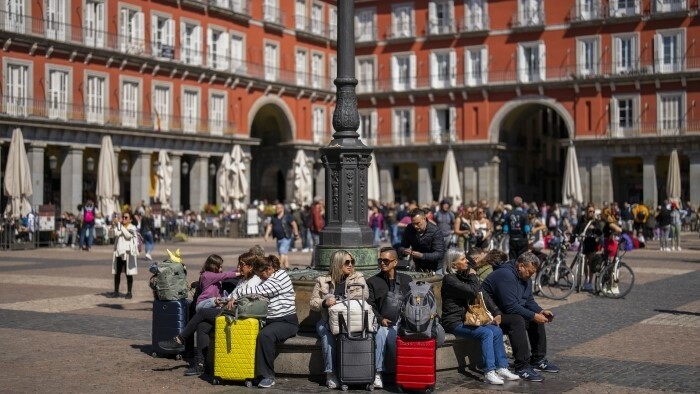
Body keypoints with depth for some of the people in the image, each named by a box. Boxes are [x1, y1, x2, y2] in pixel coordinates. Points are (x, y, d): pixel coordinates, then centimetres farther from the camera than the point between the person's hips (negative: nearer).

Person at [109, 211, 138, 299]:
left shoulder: (132, 228, -1)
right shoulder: (118, 226, 9)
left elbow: (128, 235, -18)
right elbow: (116, 233, -8)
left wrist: (120, 225, -14)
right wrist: (115, 225, -19)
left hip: (128, 252, -4)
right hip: (118, 252, 4)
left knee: (128, 273, 1)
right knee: (117, 273, 8)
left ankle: (129, 292, 6)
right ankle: (116, 292, 16)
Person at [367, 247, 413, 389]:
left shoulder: (406, 280, 18)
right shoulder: (372, 282, 13)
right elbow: (370, 305, 4)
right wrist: (380, 319, -12)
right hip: (383, 323, 0)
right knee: (381, 332, -35)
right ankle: (378, 373, -31)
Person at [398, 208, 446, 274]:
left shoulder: (435, 231, -22)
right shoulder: (409, 229, -9)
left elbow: (439, 254, -27)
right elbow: (401, 248, -5)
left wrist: (422, 255, -41)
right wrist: (404, 251, -29)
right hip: (418, 268, 4)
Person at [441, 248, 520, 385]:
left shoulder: (464, 276, 13)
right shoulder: (449, 279, -13)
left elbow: (483, 295, 12)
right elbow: (473, 291, -24)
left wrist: (496, 312, 1)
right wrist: (473, 276, -6)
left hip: (467, 318, 8)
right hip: (455, 322, -8)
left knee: (497, 331, -11)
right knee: (487, 333, -25)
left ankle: (502, 368, -9)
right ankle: (489, 372, -25)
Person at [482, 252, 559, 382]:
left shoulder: (525, 277, 8)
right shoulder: (505, 275, -25)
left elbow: (529, 301, 13)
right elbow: (511, 306, -30)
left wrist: (541, 311, -7)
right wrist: (533, 316, -26)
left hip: (507, 312, 10)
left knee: (537, 318, 1)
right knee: (517, 321, -33)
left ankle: (538, 360, 10)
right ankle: (522, 367, -30)